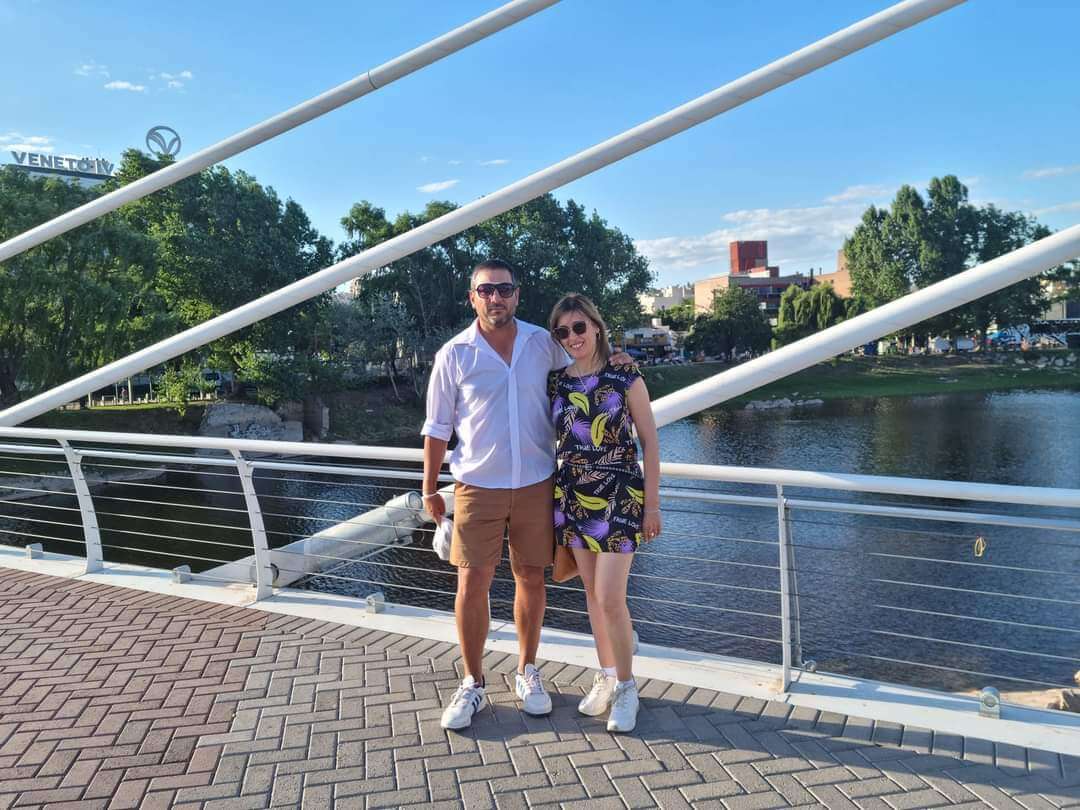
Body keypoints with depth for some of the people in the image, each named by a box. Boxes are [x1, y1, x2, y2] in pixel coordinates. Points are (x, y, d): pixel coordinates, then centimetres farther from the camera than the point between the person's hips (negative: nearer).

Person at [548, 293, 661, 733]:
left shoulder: (624, 376, -7)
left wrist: (652, 504, -7)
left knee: (610, 598, -6)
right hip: (573, 498, 5)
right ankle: (606, 676, 29)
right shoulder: (557, 382, 4)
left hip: (618, 498, -4)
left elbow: (649, 441, -5)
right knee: (592, 593, 12)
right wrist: (554, 496, 11)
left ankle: (626, 686, 14)